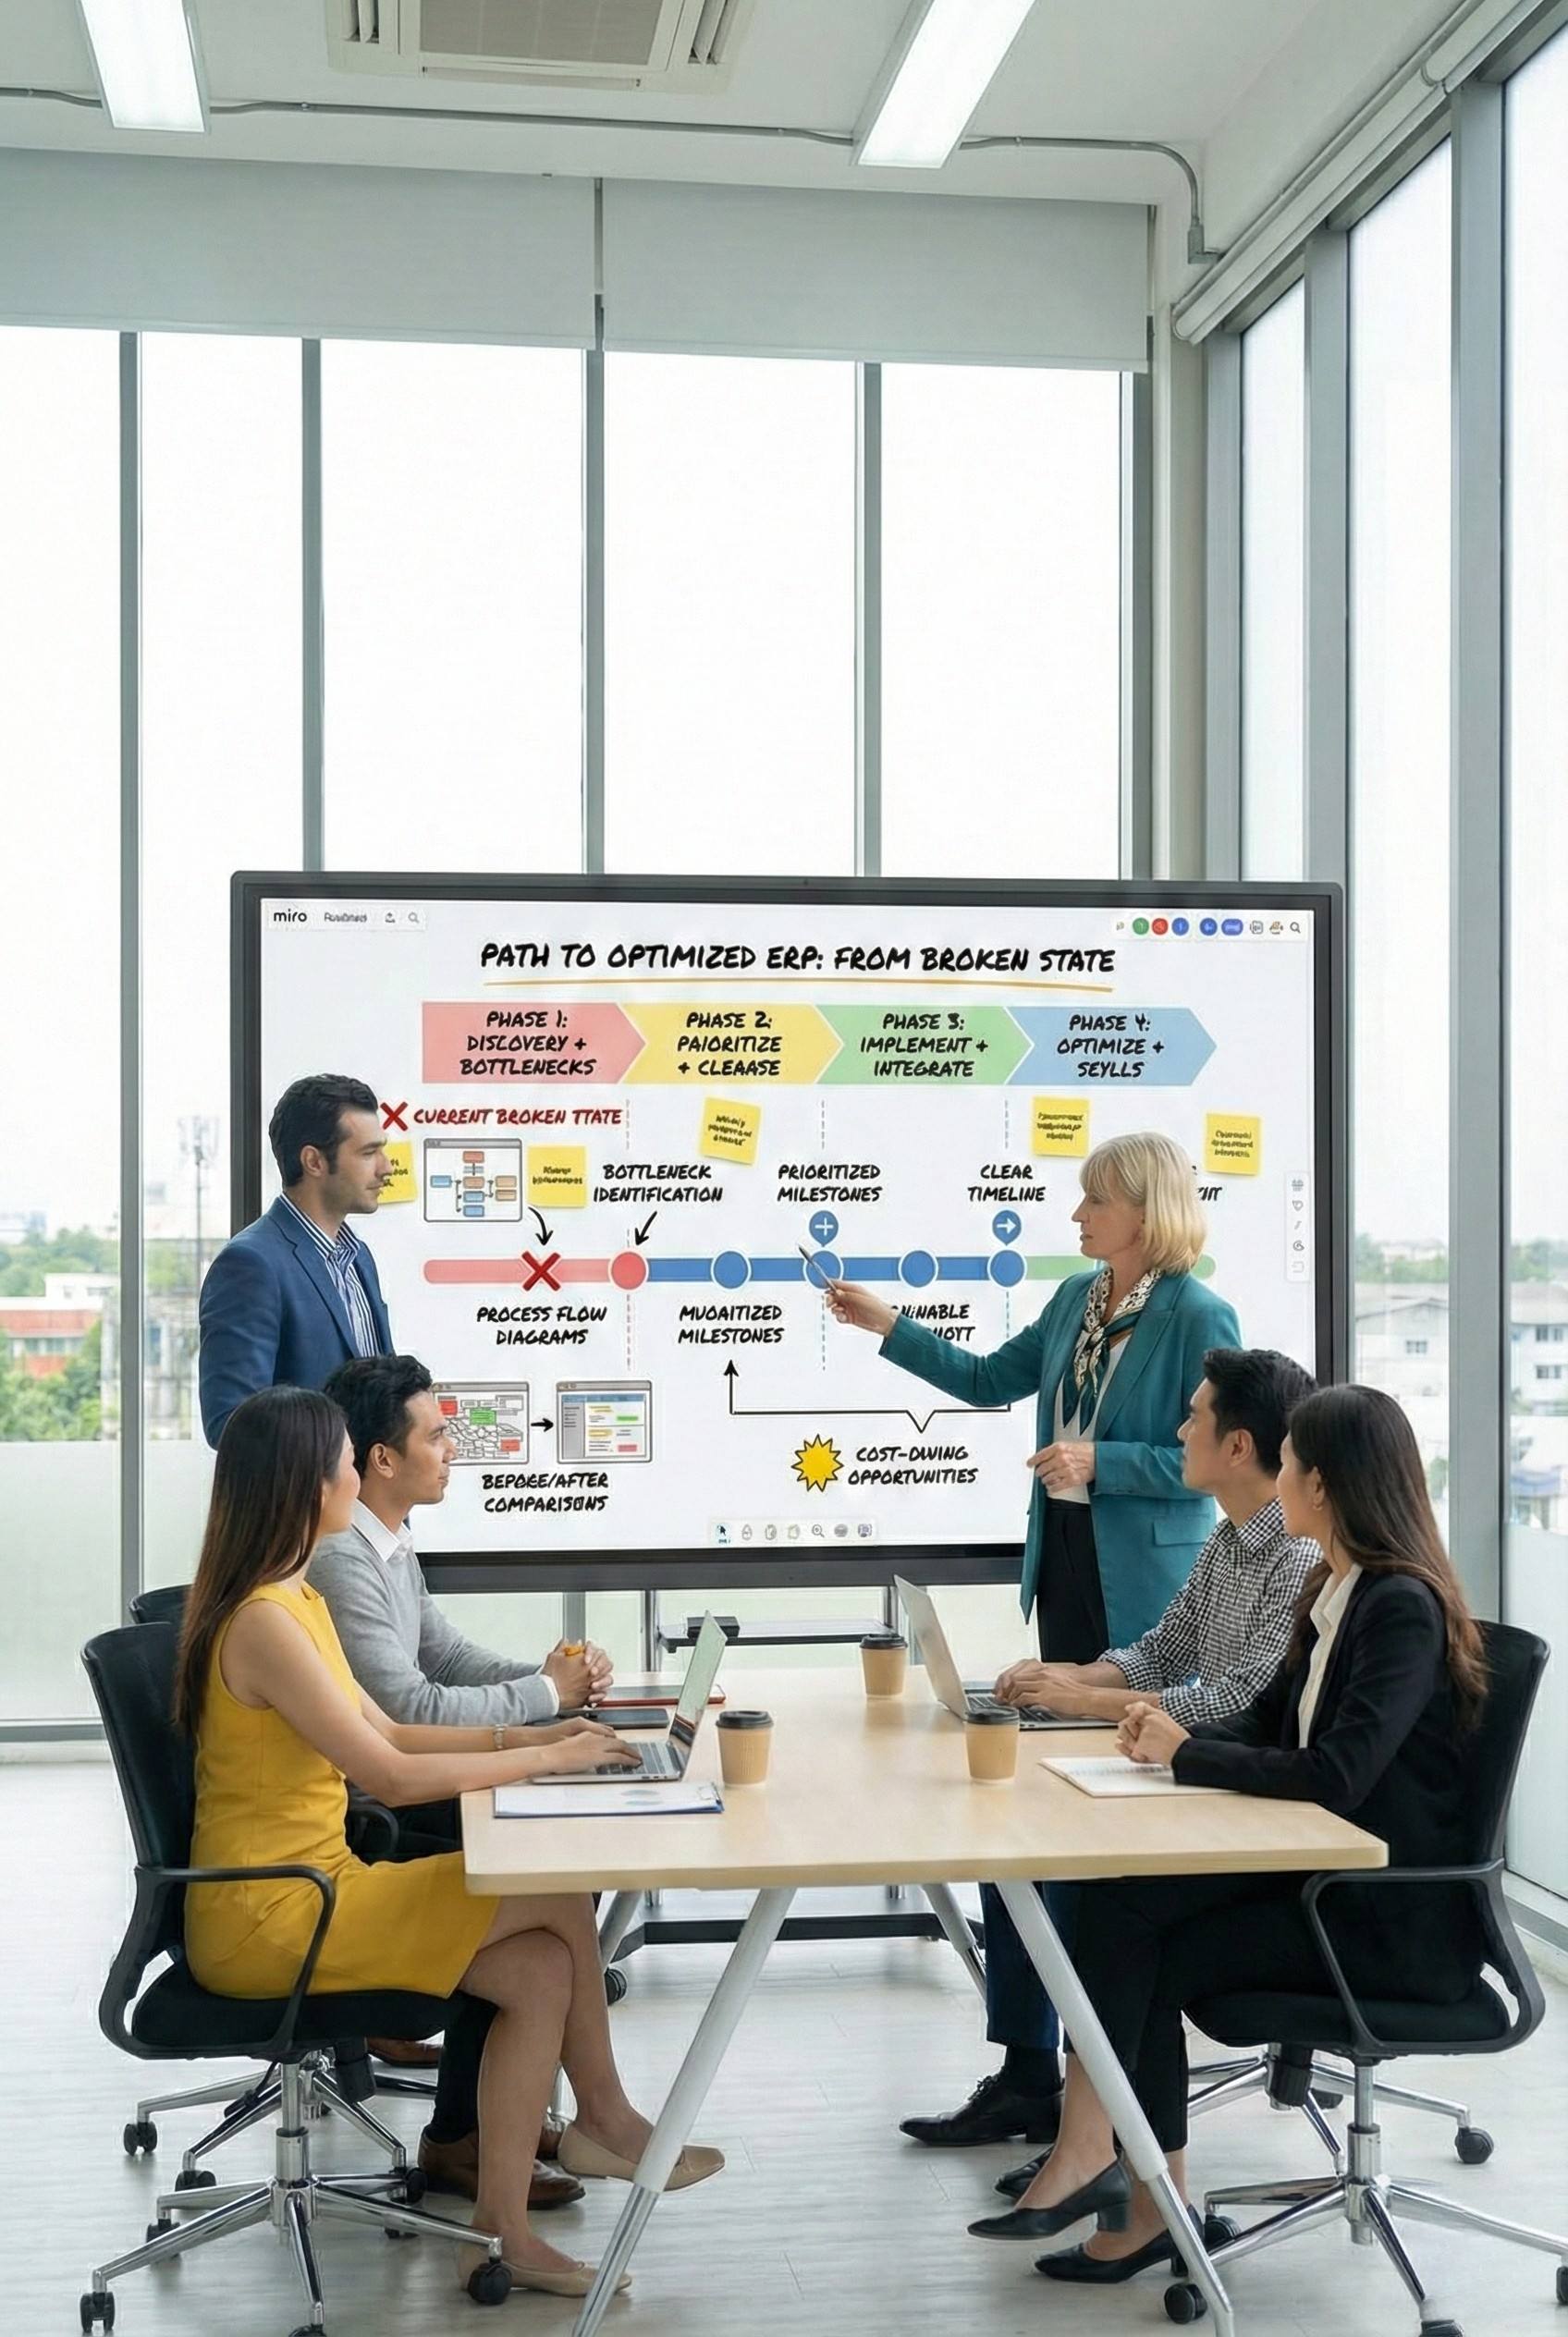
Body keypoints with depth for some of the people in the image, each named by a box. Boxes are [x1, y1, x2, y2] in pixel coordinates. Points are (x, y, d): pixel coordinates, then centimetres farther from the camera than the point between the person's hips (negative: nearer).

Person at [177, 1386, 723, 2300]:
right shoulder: (262, 1623, -21)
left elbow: (385, 1734, 14)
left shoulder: (296, 1599, 11)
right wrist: (547, 1758, -13)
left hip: (312, 1888, 9)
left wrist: (525, 1736, 3)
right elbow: (391, 1777, -22)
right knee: (561, 1890, -12)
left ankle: (503, 2230, 2)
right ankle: (606, 2119, 9)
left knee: (540, 1969, -4)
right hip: (263, 1919, -9)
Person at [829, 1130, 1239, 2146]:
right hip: (1067, 1575, 8)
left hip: (1145, 1594, -8)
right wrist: (889, 1325, 15)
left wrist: (1101, 1462, -19)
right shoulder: (1078, 1300, 10)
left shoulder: (1199, 1319, -13)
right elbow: (990, 1380, 20)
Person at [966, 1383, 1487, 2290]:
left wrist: (1187, 1752, -14)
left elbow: (1337, 1774, -26)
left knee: (1152, 1953, -16)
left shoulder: (1403, 1607, -18)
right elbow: (1269, 1721, 19)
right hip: (1328, 1872, 8)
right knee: (1119, 1901, -12)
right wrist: (1170, 1733, -2)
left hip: (1396, 1915, -8)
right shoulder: (1334, 1590, 11)